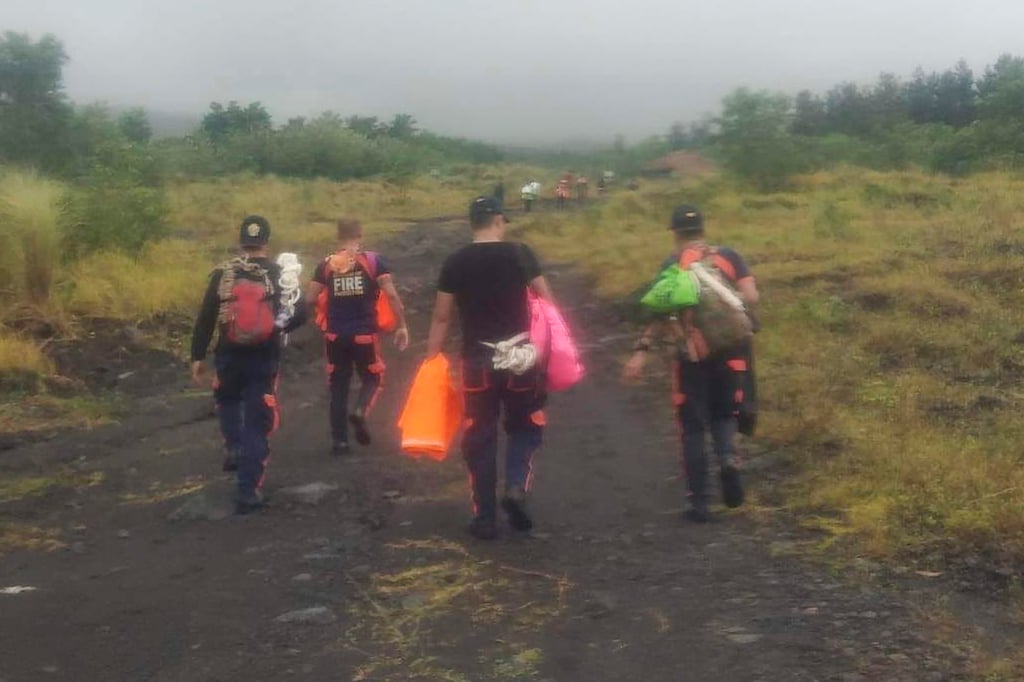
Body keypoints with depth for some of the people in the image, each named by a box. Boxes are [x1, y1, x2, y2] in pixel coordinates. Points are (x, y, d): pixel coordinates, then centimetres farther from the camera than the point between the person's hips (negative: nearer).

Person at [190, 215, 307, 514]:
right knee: (257, 425, 4)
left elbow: (205, 319, -2)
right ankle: (249, 492, 1)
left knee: (228, 401, 33)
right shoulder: (280, 275, -3)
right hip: (264, 359, -1)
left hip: (229, 356, 1)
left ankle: (234, 449, 16)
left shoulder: (223, 274, -3)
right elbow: (300, 315, -5)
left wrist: (197, 357, 5)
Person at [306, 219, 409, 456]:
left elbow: (310, 299, -2)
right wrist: (401, 325, -7)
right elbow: (391, 294, -12)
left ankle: (339, 440, 10)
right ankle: (360, 412, -12)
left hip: (335, 334, 2)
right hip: (365, 333, -2)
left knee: (338, 385, 12)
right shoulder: (374, 261, -4)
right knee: (373, 377, 17)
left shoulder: (326, 264, 1)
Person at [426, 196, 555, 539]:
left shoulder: (455, 262, 0)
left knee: (480, 439, 9)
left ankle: (484, 518, 11)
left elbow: (441, 317, 3)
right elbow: (547, 302, 0)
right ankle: (516, 488, -3)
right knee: (526, 429, 19)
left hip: (478, 360, 1)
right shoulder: (520, 254, -2)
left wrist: (431, 361, 11)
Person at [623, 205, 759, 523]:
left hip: (692, 356, -2)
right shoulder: (729, 257, 5)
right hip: (729, 351, 2)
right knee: (723, 416, 21)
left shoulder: (672, 266, -1)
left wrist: (641, 351, -14)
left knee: (694, 429, 8)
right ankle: (729, 459, -9)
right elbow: (751, 297, -5)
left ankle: (699, 503, 7)